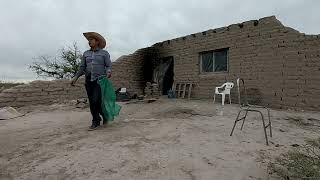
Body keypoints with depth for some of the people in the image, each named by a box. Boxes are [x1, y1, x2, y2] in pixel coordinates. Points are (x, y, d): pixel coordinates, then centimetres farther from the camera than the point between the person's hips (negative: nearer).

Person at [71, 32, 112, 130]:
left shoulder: (104, 53, 3)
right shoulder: (86, 54, 14)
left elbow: (108, 66, -1)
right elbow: (82, 67, 11)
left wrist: (108, 72, -23)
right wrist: (76, 77, -1)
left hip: (100, 80, -4)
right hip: (89, 81, 4)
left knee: (96, 100, -17)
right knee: (92, 102, 5)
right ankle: (96, 121, 18)